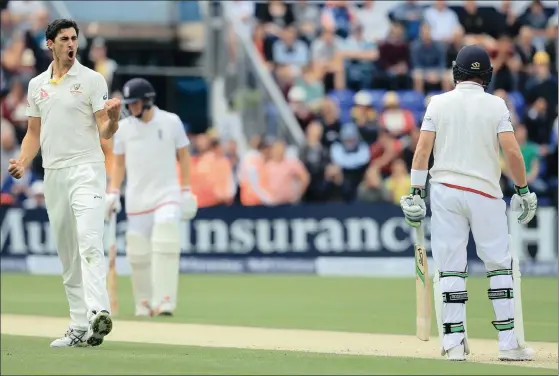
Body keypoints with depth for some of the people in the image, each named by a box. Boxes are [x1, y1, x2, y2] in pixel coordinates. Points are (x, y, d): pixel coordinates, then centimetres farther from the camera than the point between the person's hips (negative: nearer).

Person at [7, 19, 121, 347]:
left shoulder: (92, 80, -1)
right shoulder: (37, 85, 13)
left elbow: (105, 132, -6)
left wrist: (113, 118, -29)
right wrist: (23, 163, 1)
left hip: (86, 169, -6)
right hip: (53, 173, 6)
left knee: (89, 241, -22)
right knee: (67, 253, 6)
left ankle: (98, 312, -35)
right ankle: (80, 329, 10)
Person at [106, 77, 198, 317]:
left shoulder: (171, 122, 1)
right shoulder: (123, 127, 6)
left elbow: (183, 156, 6)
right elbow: (118, 162, 12)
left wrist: (186, 190, 1)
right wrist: (113, 192, 2)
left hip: (167, 194, -3)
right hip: (136, 198, 3)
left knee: (166, 245, -20)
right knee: (138, 253, -1)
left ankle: (164, 302, -24)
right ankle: (143, 304, 12)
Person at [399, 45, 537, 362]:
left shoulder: (439, 103, 3)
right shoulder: (495, 105, -1)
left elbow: (423, 149, -3)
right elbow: (512, 151, -8)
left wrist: (417, 193, -1)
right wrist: (523, 191, 2)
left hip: (444, 191, 1)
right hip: (485, 193, -1)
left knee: (450, 267, 2)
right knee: (500, 265, 5)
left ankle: (454, 342, -2)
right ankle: (509, 343, 2)